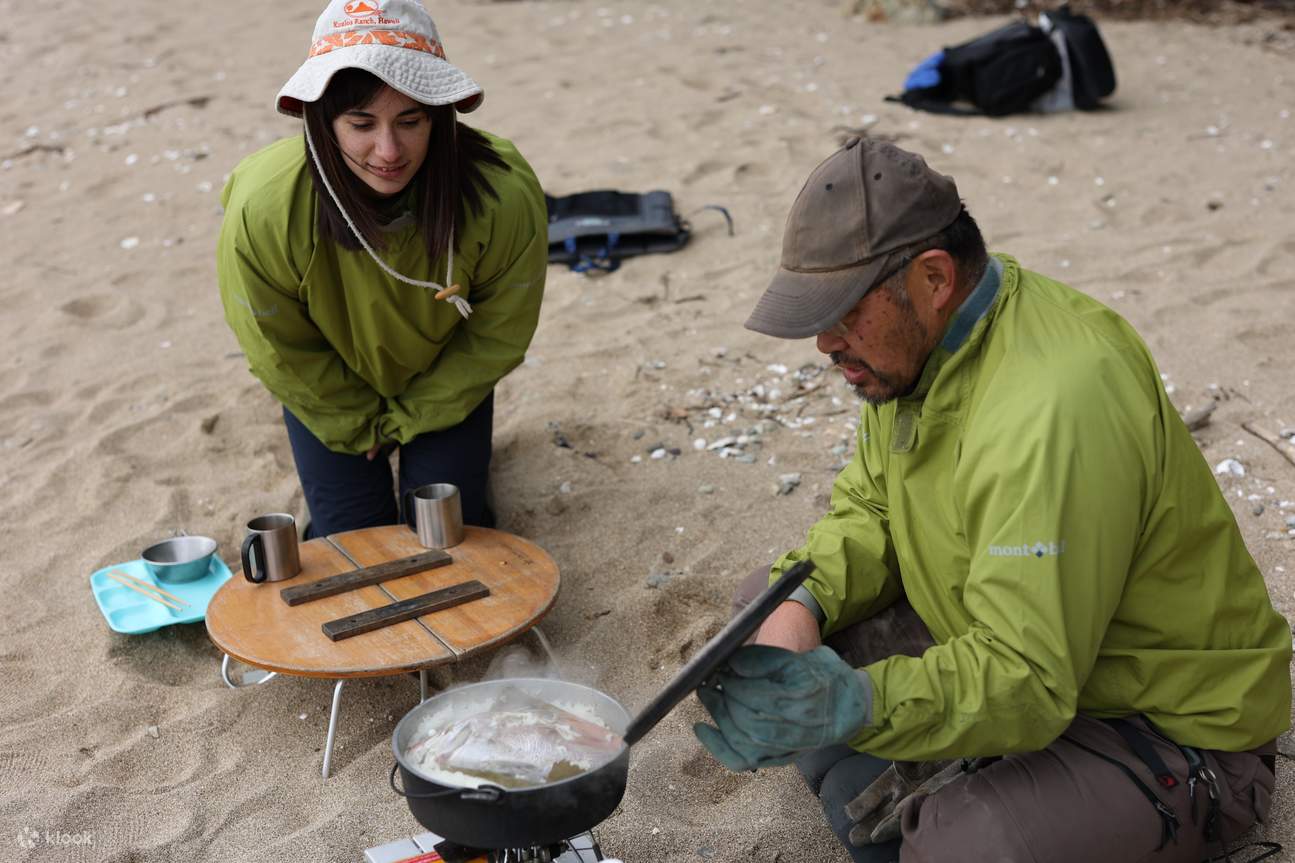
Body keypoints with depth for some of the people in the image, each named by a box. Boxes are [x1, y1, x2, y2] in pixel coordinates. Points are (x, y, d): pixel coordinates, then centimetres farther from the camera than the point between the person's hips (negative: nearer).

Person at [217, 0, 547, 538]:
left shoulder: (506, 197, -35)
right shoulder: (263, 210, -36)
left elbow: (499, 335, -16)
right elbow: (281, 351, -16)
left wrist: (409, 419, -7)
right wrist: (361, 427, -4)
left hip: (445, 380, 0)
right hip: (331, 391, 0)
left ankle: (458, 453, 36)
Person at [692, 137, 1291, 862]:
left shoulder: (1050, 410, -33)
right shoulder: (922, 338, -4)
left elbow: (1020, 680, -35)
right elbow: (869, 511, 5)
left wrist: (855, 703, -50)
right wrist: (802, 604, -15)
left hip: (1177, 729, -8)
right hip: (1006, 644, 9)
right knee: (769, 601, 5)